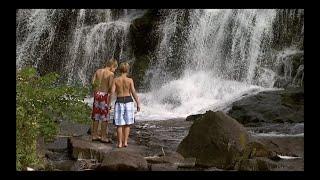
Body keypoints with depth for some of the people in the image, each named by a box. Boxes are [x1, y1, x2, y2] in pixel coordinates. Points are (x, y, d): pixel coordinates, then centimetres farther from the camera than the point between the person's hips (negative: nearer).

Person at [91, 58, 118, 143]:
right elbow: (110, 86, -16)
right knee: (104, 117, 2)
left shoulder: (98, 71, 7)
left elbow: (93, 82, 2)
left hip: (97, 94, 6)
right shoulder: (111, 74, -10)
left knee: (96, 116, 12)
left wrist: (97, 89, 14)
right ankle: (103, 137, 5)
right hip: (105, 95, -6)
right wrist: (110, 91, 4)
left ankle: (94, 135, 19)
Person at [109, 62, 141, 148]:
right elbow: (133, 93, -9)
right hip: (128, 101, 0)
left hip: (119, 102, 0)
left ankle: (120, 143, 7)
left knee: (119, 124, 7)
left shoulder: (116, 80, -4)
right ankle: (125, 142, 8)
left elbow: (112, 92, -7)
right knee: (127, 124, 11)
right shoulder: (130, 80, -7)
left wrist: (109, 102, 4)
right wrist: (138, 103, -2)